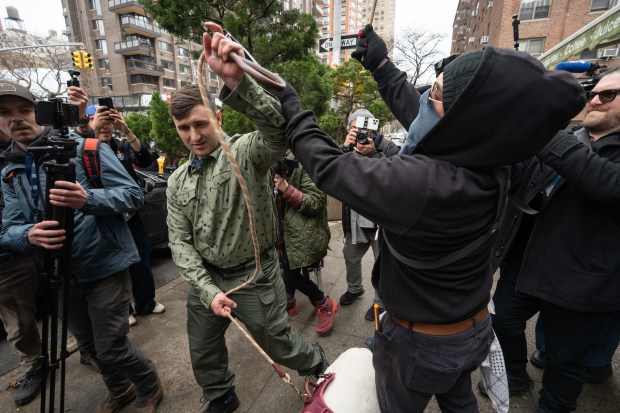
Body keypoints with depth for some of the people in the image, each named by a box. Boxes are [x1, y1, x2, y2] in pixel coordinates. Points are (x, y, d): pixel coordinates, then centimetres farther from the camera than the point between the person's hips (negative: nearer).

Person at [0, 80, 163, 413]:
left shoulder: (85, 147, -9)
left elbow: (133, 194, -15)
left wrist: (88, 200, -33)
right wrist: (28, 235, -23)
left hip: (106, 266, -6)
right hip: (63, 273, 6)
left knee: (111, 347, 0)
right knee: (89, 345, 20)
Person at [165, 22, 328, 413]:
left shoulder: (247, 152, -13)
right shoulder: (178, 181, 4)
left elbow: (279, 130, -36)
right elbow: (180, 242, 1)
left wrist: (238, 81, -52)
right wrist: (208, 289, -10)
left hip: (254, 274, -5)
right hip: (206, 278, 6)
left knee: (279, 346, 14)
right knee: (203, 356, 23)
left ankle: (318, 362, 49)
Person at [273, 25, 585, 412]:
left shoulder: (420, 182, -39)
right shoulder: (486, 163, -14)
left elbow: (328, 165, -25)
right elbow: (417, 114, 0)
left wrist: (293, 109, -9)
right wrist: (382, 66, 11)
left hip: (421, 342, -6)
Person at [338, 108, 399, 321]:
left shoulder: (388, 147, -9)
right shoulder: (348, 147, 5)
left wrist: (373, 154, -30)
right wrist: (344, 148, -22)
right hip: (355, 218, 5)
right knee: (350, 255, 22)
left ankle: (380, 303, 31)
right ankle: (354, 288, 49)